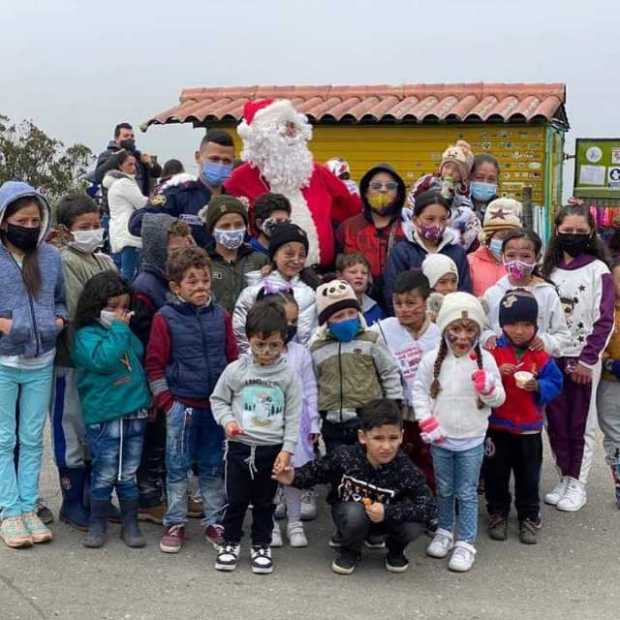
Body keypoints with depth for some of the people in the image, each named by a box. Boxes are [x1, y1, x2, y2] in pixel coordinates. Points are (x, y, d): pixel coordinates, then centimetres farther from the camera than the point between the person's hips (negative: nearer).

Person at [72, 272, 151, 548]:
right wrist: (118, 329, -19)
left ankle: (130, 524, 23)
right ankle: (97, 525, 18)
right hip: (104, 417, -6)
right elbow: (103, 359, -26)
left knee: (129, 474, 13)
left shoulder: (125, 333, 12)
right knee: (104, 474, 2)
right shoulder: (86, 336, -9)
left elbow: (141, 356, 20)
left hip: (134, 413, 6)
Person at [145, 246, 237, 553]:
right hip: (182, 404, -3)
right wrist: (165, 400, -7)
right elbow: (155, 363, -4)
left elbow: (233, 357, 10)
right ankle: (175, 524, 17)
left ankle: (215, 522, 23)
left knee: (213, 466, 12)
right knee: (177, 466, 6)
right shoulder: (166, 318, -6)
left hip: (216, 404, 3)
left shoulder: (220, 316, 4)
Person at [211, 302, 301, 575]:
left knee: (265, 502, 12)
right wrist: (227, 420, -11)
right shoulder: (235, 370, -5)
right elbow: (218, 399, 7)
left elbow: (293, 416, -1)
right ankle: (230, 542, 27)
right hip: (239, 446, 0)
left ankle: (261, 545, 27)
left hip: (272, 448, 0)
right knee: (236, 499, 10)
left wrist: (287, 449, -6)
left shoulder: (288, 375, -4)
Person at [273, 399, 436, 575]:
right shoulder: (345, 457, -24)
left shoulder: (405, 470, -25)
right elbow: (315, 471, -8)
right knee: (355, 513, -37)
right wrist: (294, 477, -28)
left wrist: (388, 512, -37)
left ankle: (395, 550, 9)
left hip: (386, 520, 1)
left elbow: (429, 506, -29)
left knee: (414, 526, -29)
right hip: (350, 515, -1)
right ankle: (350, 552, -1)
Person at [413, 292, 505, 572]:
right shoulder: (432, 359, -7)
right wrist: (427, 422, -8)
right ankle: (444, 532, 34)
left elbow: (499, 399, -1)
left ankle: (466, 543, 12)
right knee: (444, 491, 16)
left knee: (467, 494, 4)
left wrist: (488, 388, -23)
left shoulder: (485, 360, -7)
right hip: (440, 439, 1)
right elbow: (419, 391, -1)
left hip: (472, 440, -1)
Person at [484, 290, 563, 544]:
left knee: (528, 475, 12)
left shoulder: (541, 356, -5)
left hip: (529, 427, 1)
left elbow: (555, 383, -4)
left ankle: (529, 516, 27)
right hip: (497, 426, -1)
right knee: (496, 473, 11)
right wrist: (496, 374, -26)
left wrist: (537, 386, -22)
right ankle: (498, 513, 29)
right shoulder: (493, 352, -9)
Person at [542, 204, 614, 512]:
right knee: (555, 422, 9)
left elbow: (604, 320, -9)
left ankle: (578, 485, 16)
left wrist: (587, 359, -13)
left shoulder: (598, 270, -5)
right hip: (551, 357, 4)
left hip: (583, 360, -4)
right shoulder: (549, 269, 8)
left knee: (581, 424, 4)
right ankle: (564, 479, 23)